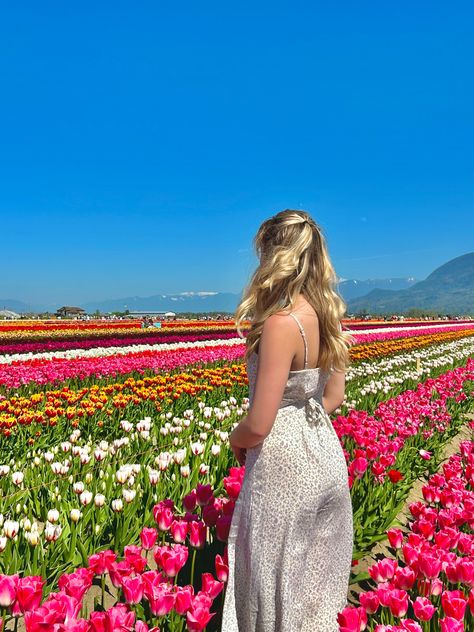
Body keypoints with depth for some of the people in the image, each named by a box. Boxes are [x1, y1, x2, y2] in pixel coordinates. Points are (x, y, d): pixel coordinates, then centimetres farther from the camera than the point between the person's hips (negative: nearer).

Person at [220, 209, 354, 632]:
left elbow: (259, 425, -23)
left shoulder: (281, 323, -25)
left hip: (286, 463, -8)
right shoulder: (328, 316, 1)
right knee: (315, 575, 26)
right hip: (325, 453, 8)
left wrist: (236, 440, -2)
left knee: (280, 579, 14)